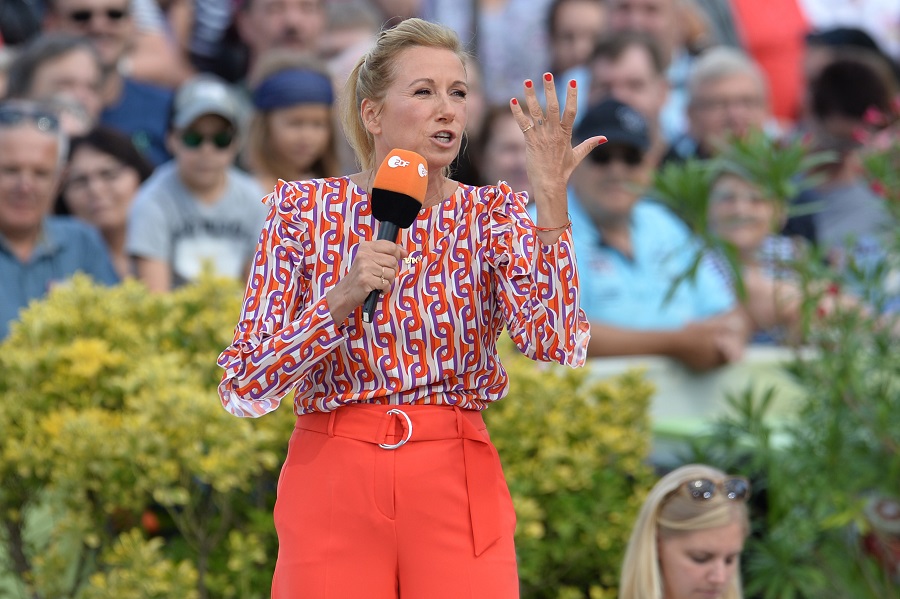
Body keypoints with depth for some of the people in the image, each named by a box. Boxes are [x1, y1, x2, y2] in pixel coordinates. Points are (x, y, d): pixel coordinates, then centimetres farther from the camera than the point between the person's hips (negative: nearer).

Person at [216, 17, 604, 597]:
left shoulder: (490, 212, 1)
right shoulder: (305, 207, -1)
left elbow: (557, 344, -17)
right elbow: (242, 389, -7)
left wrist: (551, 200, -25)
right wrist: (343, 298, -21)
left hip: (458, 485, 1)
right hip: (332, 481, -1)